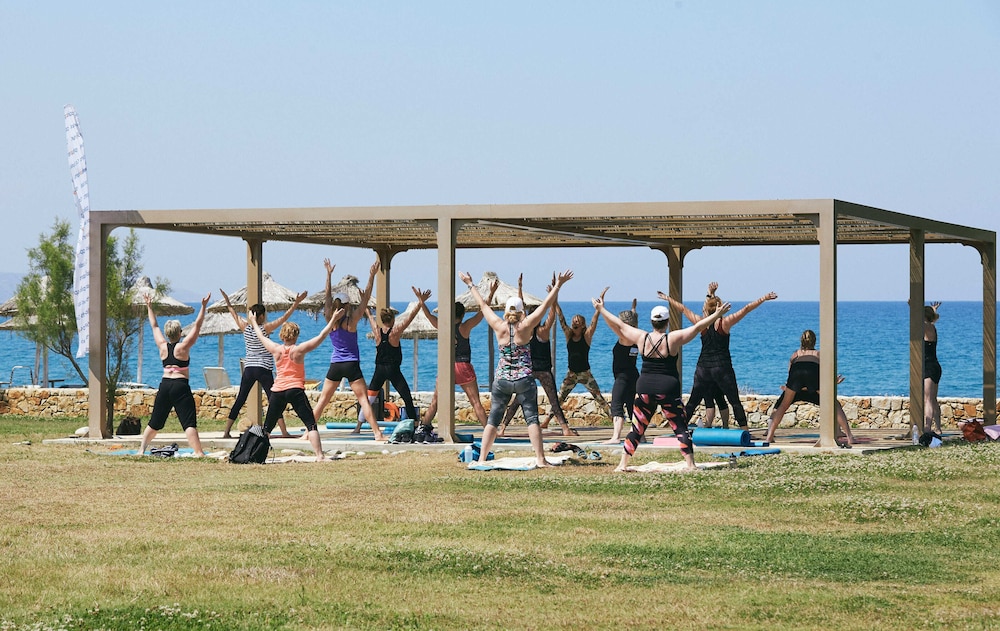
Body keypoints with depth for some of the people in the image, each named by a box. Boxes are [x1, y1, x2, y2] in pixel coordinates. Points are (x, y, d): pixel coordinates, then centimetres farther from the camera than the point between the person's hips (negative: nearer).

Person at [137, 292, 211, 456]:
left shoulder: (163, 346, 6)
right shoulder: (183, 347, -7)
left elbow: (154, 326, 18)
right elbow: (197, 326, -8)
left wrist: (149, 307, 28)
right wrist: (203, 306, -8)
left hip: (164, 386, 5)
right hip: (181, 386, -5)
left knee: (155, 423, 17)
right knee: (189, 423, -14)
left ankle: (141, 449, 21)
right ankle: (198, 452, -24)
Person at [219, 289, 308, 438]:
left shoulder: (245, 328, 3)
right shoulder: (265, 328, -8)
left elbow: (236, 315, 20)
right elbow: (284, 318, -9)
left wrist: (228, 303, 35)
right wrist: (296, 303, -7)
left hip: (248, 369, 4)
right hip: (264, 370, -4)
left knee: (240, 400, 10)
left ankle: (226, 431, 10)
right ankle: (284, 432, -12)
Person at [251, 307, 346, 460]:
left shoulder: (276, 350, 4)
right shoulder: (299, 350, -5)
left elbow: (261, 337, 20)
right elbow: (321, 336, -5)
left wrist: (254, 323, 37)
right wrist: (333, 320, 1)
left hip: (277, 391, 4)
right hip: (295, 390, -4)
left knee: (267, 427, 12)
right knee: (311, 424, -7)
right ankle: (319, 455, -19)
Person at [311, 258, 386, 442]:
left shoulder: (331, 321, 0)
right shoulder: (352, 321, -8)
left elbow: (328, 296, 8)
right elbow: (365, 298, -6)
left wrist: (329, 274, 14)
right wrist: (372, 276, -3)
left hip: (335, 365, 3)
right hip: (352, 365, -3)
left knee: (322, 400, 9)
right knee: (363, 399, -3)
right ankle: (377, 433, -8)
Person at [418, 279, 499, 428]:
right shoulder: (465, 327, -6)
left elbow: (428, 315, 13)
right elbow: (483, 311, -2)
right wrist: (491, 293, 2)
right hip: (464, 368, -2)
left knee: (435, 402, 9)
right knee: (476, 402, -1)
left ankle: (424, 427, 6)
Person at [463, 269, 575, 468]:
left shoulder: (499, 327, -3)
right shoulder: (525, 327, -7)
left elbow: (483, 305, 7)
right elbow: (545, 305, -6)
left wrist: (471, 285, 17)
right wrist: (558, 286, -1)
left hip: (501, 381, 2)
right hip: (524, 380, -2)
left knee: (493, 419, 7)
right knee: (532, 418, -2)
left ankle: (481, 458, 5)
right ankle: (540, 459, -9)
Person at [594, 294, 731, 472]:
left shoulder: (641, 337, -1)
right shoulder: (673, 339, -8)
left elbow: (618, 325, 9)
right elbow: (697, 327, -6)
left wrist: (601, 309, 20)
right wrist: (717, 314, 1)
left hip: (644, 388, 3)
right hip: (668, 390, -3)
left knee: (636, 429, 11)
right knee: (681, 429, 1)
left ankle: (623, 464, 12)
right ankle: (690, 465, -5)